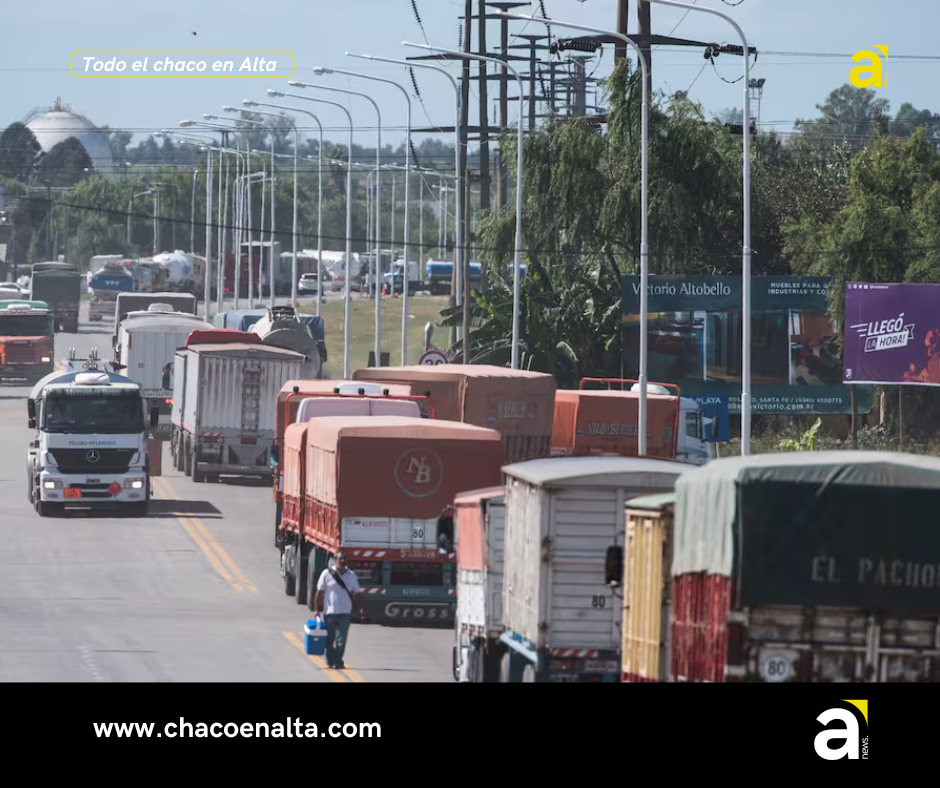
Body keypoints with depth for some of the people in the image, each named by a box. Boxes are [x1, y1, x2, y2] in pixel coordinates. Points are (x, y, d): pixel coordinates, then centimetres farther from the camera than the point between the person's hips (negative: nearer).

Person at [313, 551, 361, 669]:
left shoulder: (351, 575, 6)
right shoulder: (327, 574, -2)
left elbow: (357, 593, 14)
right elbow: (320, 592, 0)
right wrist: (316, 609, -4)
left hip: (345, 612, 2)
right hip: (330, 611, -2)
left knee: (341, 639, -2)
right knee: (330, 639, 6)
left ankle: (337, 661, 1)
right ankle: (331, 661, 18)